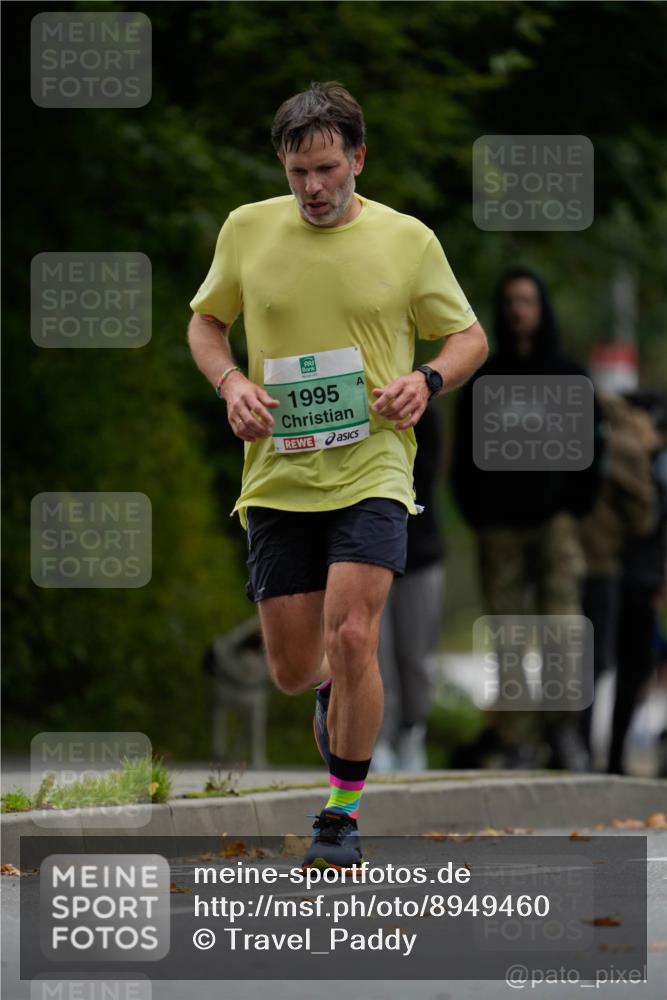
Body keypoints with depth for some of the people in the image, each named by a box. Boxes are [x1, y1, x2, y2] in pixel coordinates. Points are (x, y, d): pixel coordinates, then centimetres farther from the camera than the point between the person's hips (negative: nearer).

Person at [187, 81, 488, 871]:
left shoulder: (407, 240, 0)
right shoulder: (247, 230, 4)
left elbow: (468, 336, 10)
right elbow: (205, 321, 17)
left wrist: (428, 379, -11)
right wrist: (230, 383, -3)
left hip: (371, 472, -2)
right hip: (276, 479, 2)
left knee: (351, 638, -19)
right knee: (292, 672, 3)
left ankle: (343, 813, -2)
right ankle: (335, 692, 42)